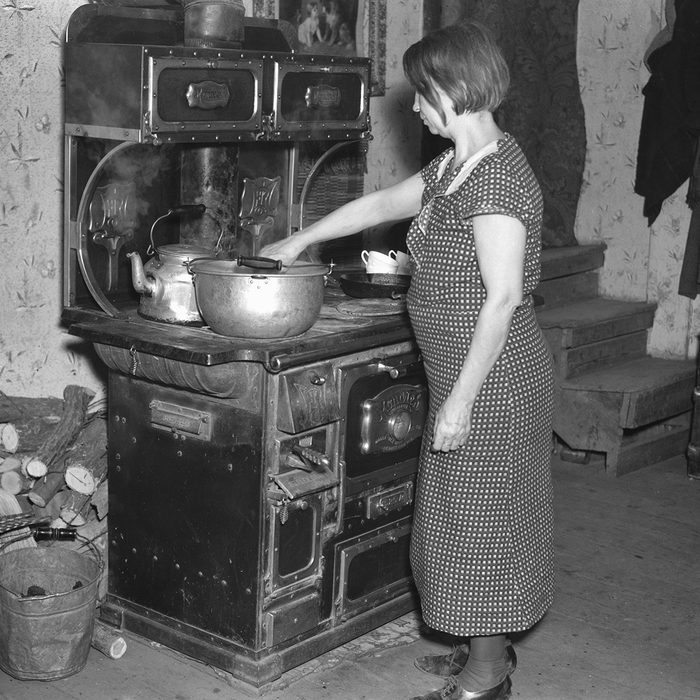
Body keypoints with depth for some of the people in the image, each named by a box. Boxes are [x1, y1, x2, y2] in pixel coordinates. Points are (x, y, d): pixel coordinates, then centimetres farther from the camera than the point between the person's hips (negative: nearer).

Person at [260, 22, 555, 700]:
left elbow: (503, 298, -24)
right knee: (467, 514, 18)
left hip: (491, 377, -9)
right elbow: (379, 204, 24)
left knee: (480, 513, 2)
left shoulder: (498, 173, -20)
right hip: (460, 370, 9)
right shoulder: (453, 167, 10)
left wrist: (460, 399, -23)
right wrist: (298, 241, 27)